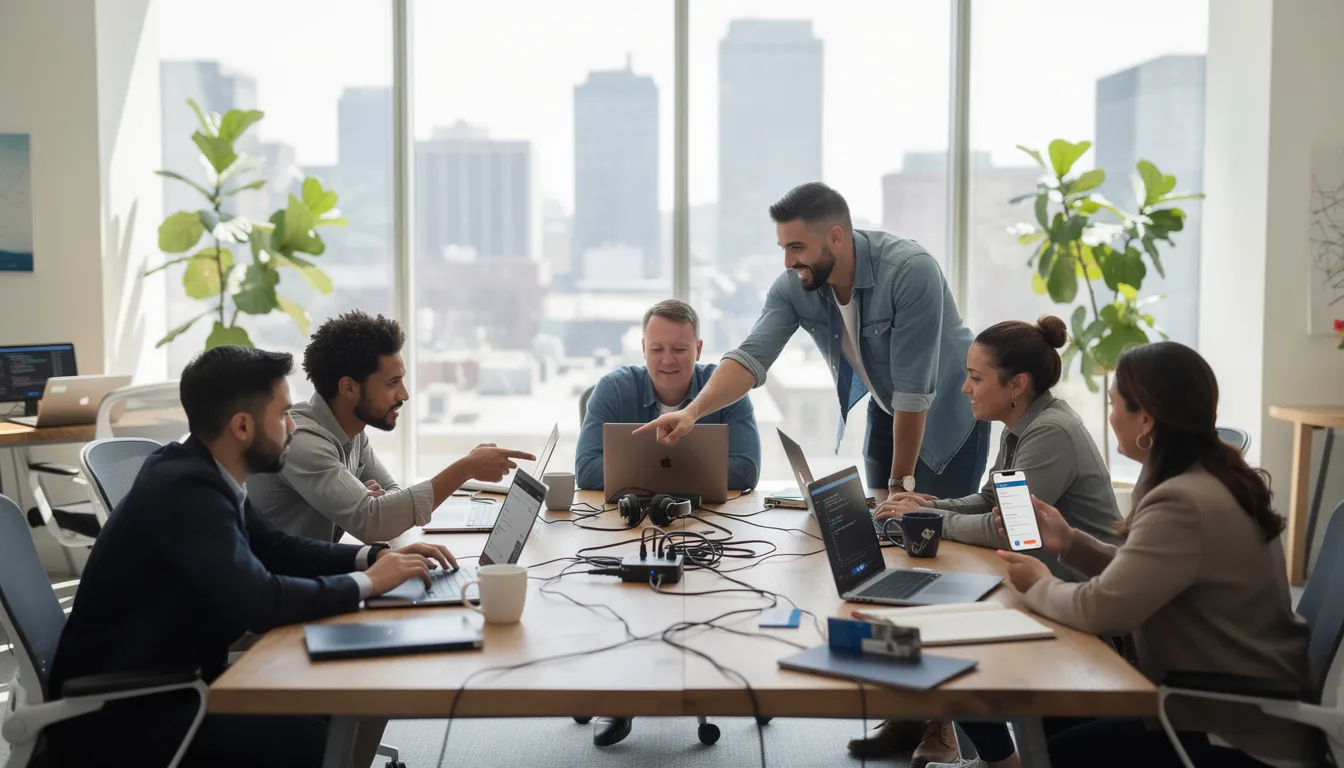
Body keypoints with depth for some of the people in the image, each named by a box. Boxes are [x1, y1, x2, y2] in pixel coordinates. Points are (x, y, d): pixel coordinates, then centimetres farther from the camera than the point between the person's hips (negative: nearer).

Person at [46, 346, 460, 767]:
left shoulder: (202, 473, 2)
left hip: (174, 681, 9)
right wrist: (366, 583, -17)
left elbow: (276, 549, 15)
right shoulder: (186, 489, -24)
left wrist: (373, 557, 2)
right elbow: (260, 601, -31)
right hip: (121, 714, -9)